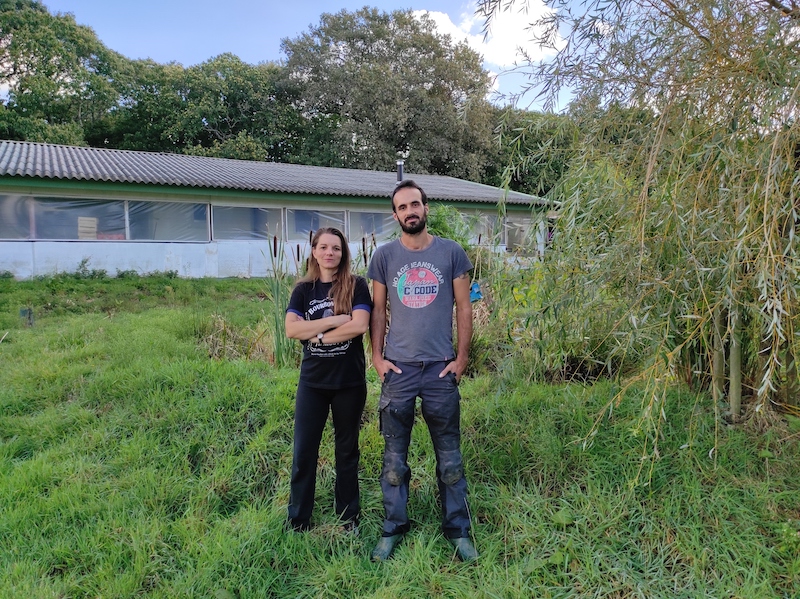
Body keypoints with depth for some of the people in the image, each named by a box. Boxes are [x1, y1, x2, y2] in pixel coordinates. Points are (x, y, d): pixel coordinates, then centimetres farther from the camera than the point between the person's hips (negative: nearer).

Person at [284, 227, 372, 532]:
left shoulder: (356, 286, -3)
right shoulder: (303, 289, 4)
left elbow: (359, 325, -17)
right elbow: (291, 329, -11)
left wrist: (317, 335, -13)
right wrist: (336, 320, -17)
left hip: (350, 381, -1)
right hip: (312, 382, 2)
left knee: (347, 450, 12)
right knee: (304, 452, 5)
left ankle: (349, 519, 27)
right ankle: (298, 522, 20)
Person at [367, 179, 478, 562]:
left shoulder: (451, 252, 1)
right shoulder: (384, 256, 3)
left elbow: (463, 308, 3)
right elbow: (378, 310, 7)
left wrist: (462, 358, -2)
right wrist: (377, 356, 0)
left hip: (441, 369, 0)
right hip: (398, 369, 1)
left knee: (449, 456, 10)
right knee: (394, 456, 10)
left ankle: (457, 530, 25)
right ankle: (393, 529, 26)